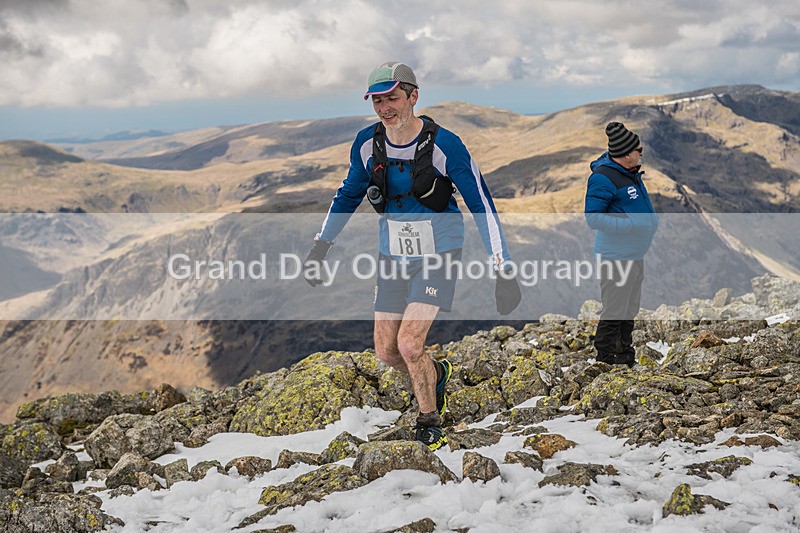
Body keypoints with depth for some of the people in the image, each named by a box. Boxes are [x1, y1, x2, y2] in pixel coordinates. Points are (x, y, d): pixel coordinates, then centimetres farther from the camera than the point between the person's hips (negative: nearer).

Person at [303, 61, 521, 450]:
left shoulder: (444, 145, -19)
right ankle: (436, 375, 38)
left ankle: (429, 425, 7)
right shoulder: (367, 144, -6)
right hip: (393, 258, 5)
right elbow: (348, 195, 13)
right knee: (386, 352, 5)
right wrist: (321, 245, 15)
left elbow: (482, 206, -15)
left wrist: (502, 271, -19)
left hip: (438, 256, -5)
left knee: (409, 345, -17)